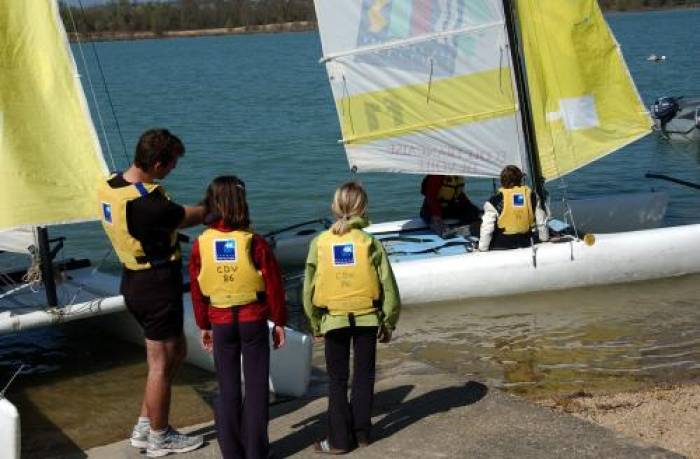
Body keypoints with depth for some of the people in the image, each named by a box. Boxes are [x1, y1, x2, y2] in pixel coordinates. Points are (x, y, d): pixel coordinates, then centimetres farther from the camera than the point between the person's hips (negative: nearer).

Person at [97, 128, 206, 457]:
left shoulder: (110, 187, 0)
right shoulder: (147, 203, -28)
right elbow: (189, 218, -12)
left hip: (132, 280, 9)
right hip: (157, 286, -9)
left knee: (176, 352, 21)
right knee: (161, 363, 7)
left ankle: (144, 427, 28)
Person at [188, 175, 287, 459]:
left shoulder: (201, 244, -6)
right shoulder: (254, 242, -12)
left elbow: (197, 290, 2)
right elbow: (273, 286, -7)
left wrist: (204, 326, 14)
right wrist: (279, 322, 5)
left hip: (221, 323, 2)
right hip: (253, 320, -2)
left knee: (227, 387, 11)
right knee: (256, 385, 8)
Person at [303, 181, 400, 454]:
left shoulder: (319, 242, -7)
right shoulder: (370, 243, -9)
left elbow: (309, 288, -2)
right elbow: (388, 287, -5)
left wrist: (315, 324, 11)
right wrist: (388, 323, 8)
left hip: (333, 319, 0)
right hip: (367, 318, 0)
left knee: (337, 380, 10)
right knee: (364, 375, 14)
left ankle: (340, 439, 11)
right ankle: (362, 432, 20)